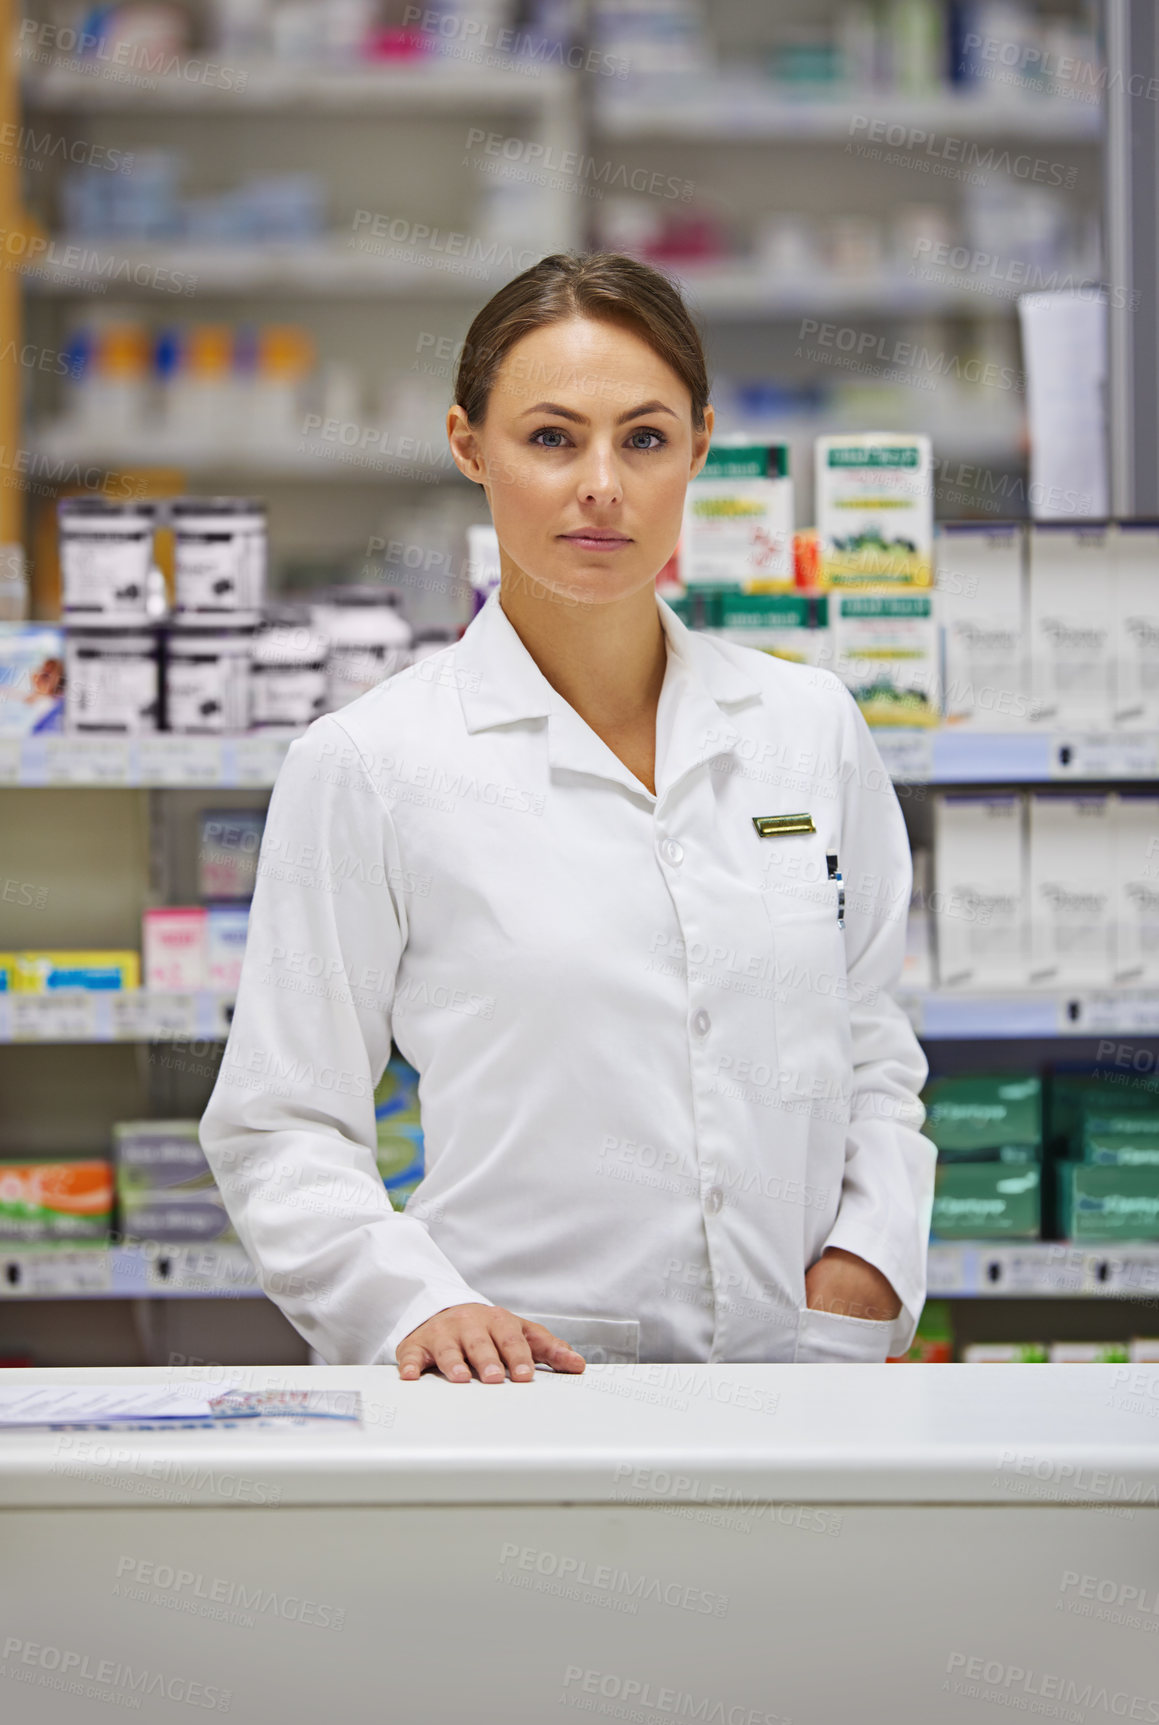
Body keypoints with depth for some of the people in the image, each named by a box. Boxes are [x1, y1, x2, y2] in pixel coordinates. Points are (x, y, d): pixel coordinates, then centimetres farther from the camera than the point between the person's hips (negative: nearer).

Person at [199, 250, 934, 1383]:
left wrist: (865, 1261, 5)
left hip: (795, 1383, 3)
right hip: (526, 1380, -2)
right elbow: (280, 1128, 3)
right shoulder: (370, 766, 2)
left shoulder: (812, 726, 13)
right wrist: (420, 1305, -13)